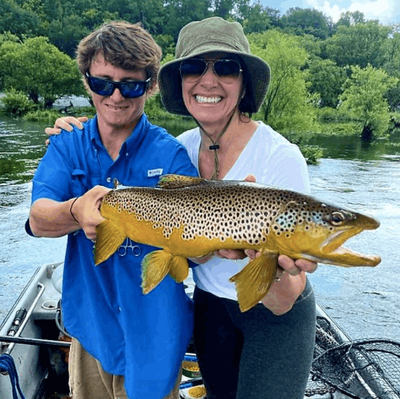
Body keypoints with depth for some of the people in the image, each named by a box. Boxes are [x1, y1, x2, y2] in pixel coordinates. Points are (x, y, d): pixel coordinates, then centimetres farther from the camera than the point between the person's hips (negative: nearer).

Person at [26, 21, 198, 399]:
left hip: (153, 327, -3)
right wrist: (76, 212, -41)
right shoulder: (66, 147, -4)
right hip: (89, 322, 3)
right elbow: (37, 218, -19)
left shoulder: (171, 154, -12)